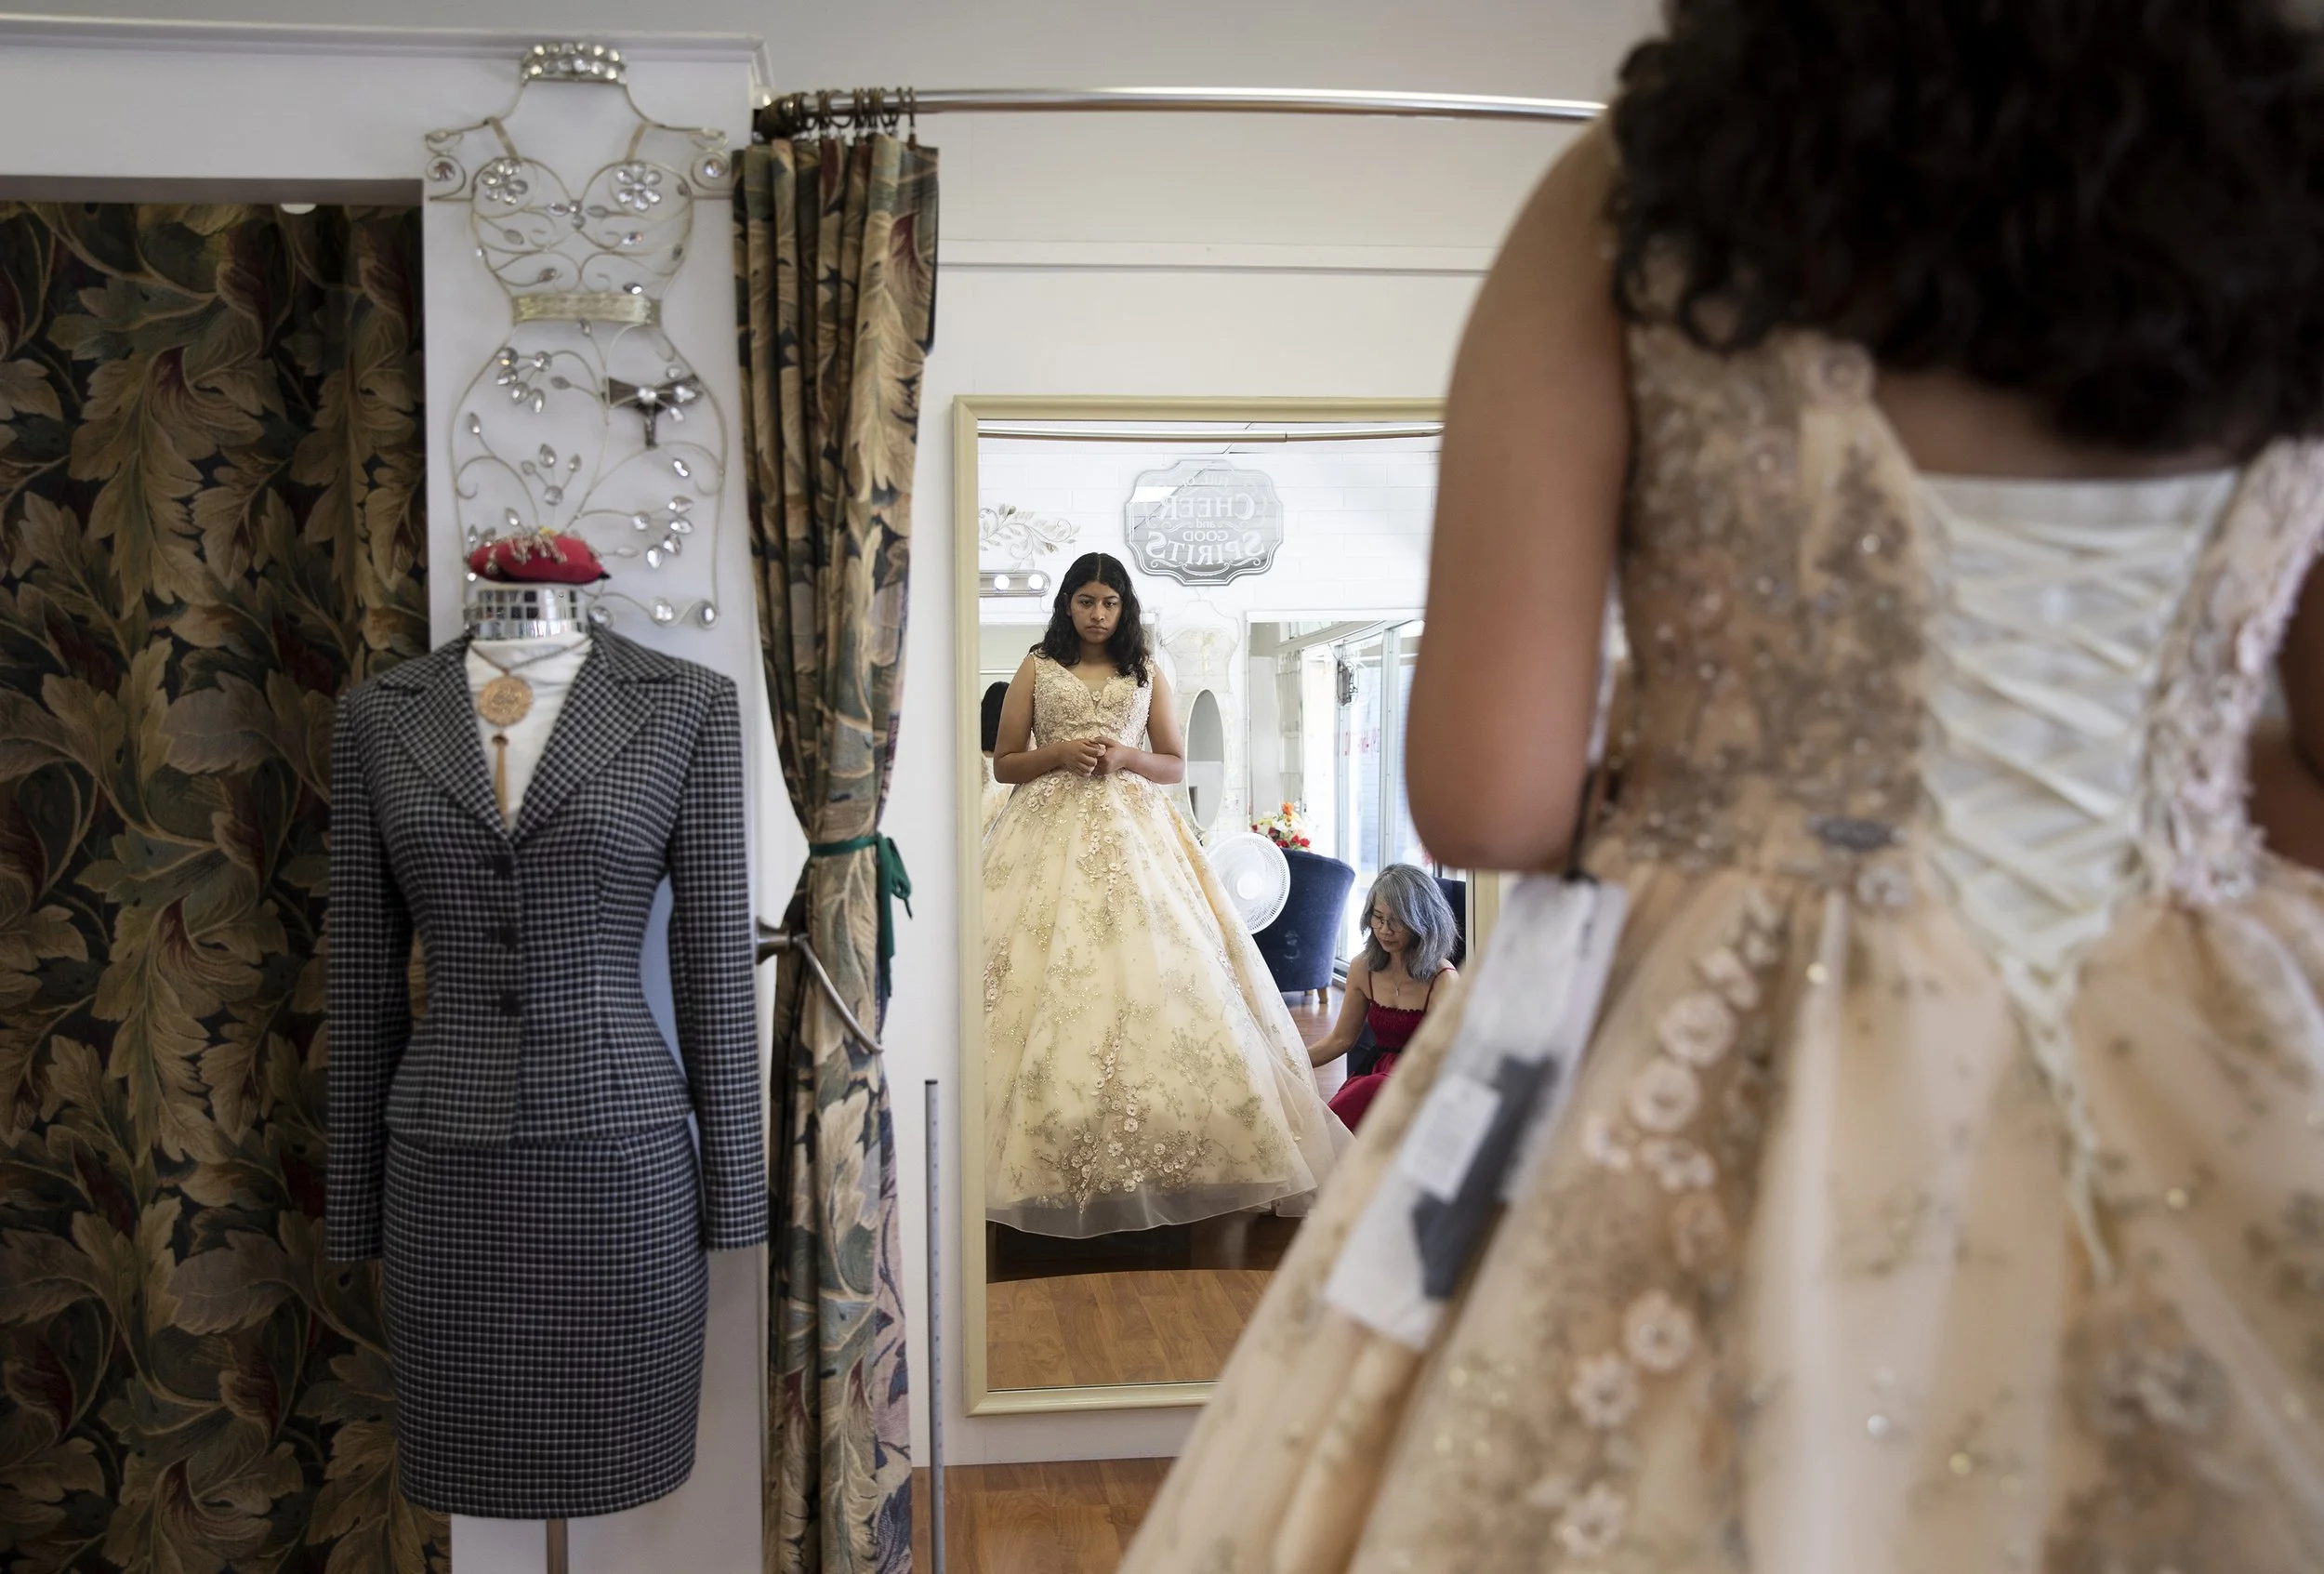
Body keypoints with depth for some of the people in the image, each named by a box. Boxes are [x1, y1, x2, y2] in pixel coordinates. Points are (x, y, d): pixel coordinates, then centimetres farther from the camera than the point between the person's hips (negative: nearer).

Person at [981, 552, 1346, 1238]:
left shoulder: (1147, 674, 14)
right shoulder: (1036, 671, 11)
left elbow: (1175, 763, 13)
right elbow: (1003, 763, 9)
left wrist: (1126, 757, -5)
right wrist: (1059, 753, -8)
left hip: (1132, 834, 1)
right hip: (1052, 833, -1)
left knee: (1150, 967, -9)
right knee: (1049, 975, -11)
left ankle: (1160, 1156, -4)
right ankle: (1057, 1162, -7)